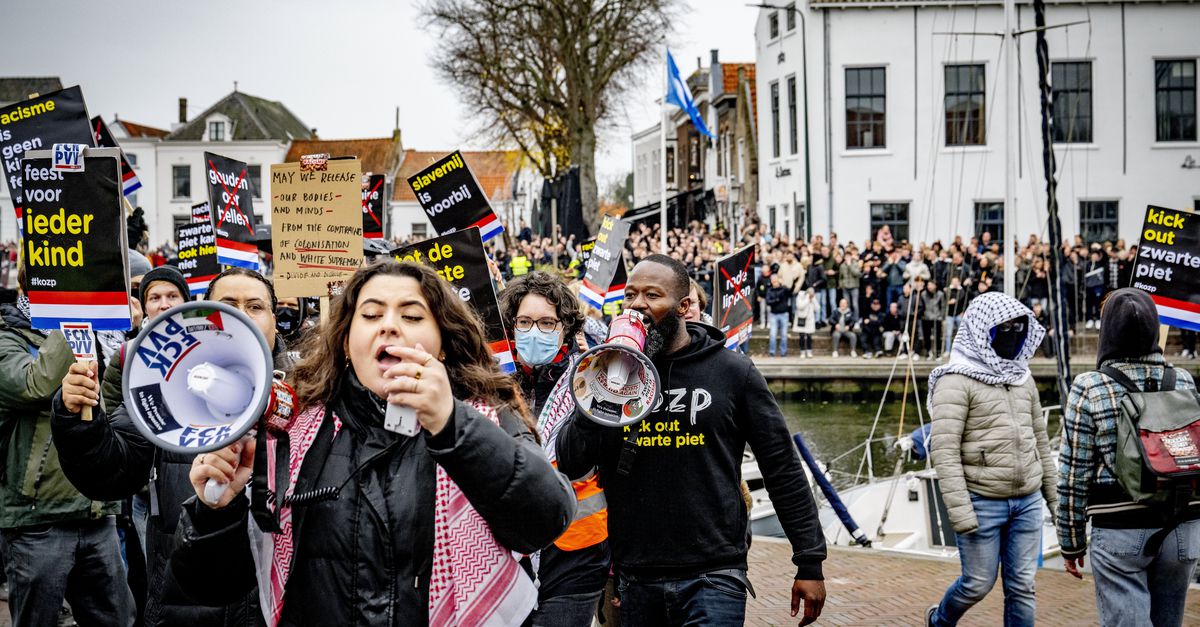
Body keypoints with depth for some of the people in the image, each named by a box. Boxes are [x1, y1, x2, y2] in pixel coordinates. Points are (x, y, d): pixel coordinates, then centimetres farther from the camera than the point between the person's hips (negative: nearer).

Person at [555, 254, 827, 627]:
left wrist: (810, 563, -1)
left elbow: (783, 469, 2)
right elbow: (570, 464, -2)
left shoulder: (732, 371, -1)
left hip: (713, 578, -3)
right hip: (636, 579, 3)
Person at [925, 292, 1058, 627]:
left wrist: (1053, 496, 18)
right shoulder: (957, 380, -11)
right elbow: (944, 450, -17)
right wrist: (959, 510, -21)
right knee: (979, 583, 4)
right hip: (982, 502, -6)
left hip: (1028, 502, 6)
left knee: (1022, 586, 6)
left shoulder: (1023, 378, 12)